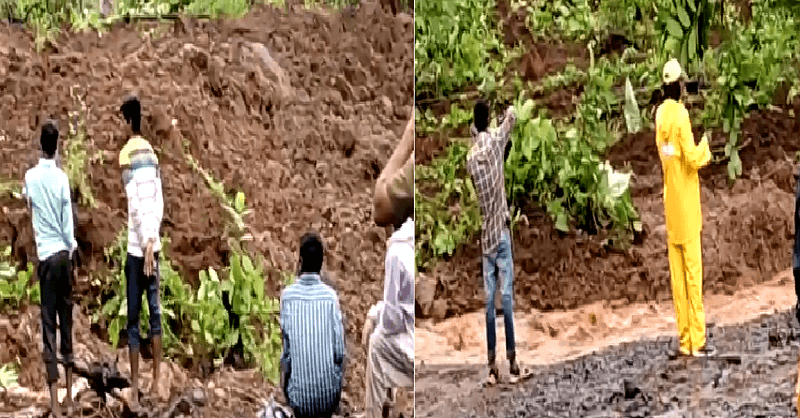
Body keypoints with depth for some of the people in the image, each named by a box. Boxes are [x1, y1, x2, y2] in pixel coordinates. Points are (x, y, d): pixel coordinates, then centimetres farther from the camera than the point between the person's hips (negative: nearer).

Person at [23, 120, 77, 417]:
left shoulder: (31, 177, -4)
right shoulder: (62, 178, -5)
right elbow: (69, 223, -3)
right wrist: (71, 248, 11)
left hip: (45, 255, -1)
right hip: (64, 253, 1)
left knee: (49, 326, -2)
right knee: (66, 322, 11)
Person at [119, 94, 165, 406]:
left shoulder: (127, 154, -11)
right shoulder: (151, 153, 9)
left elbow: (136, 203, -19)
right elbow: (159, 201, 9)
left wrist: (145, 243, -20)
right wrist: (152, 238, 11)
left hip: (137, 247, -6)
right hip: (152, 244, 6)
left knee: (133, 318, -1)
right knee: (154, 312, 11)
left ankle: (135, 386, 1)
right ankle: (155, 380, 14)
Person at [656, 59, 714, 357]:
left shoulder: (660, 115, 6)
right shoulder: (681, 115, -16)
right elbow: (692, 158, -17)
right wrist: (705, 145, -1)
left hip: (671, 207, 6)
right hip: (686, 205, -6)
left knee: (678, 274, 7)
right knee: (694, 273, -4)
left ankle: (684, 339, 9)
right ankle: (697, 340, -3)